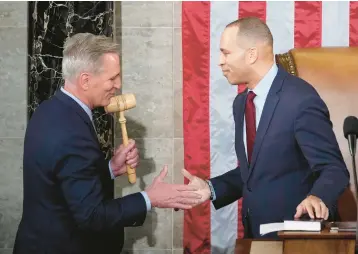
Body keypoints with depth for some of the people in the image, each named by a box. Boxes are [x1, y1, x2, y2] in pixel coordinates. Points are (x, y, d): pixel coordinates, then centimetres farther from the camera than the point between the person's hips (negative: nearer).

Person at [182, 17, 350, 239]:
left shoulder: (301, 100, -18)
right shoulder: (241, 103, 8)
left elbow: (334, 168, -20)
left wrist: (317, 197, -39)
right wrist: (212, 188, 1)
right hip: (255, 231, 8)